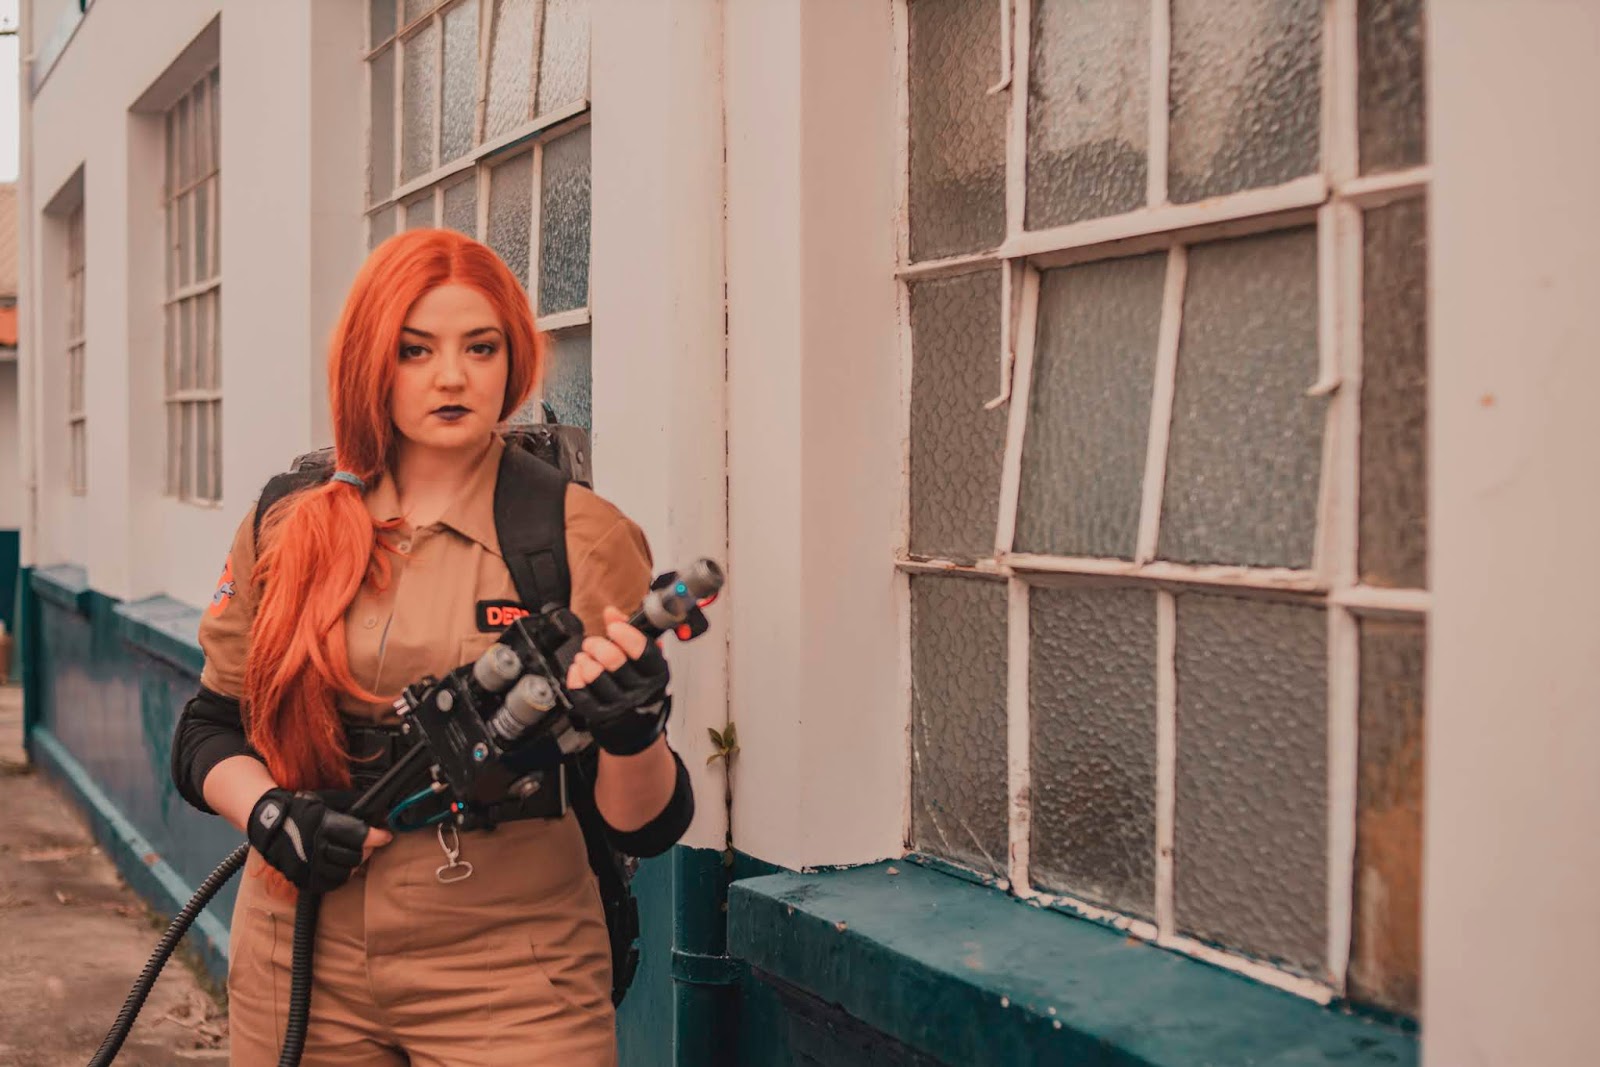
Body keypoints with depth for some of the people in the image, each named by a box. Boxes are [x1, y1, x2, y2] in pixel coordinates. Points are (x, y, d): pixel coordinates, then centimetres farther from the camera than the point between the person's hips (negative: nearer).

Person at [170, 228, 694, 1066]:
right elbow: (206, 731, 10)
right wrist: (267, 814, -10)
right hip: (298, 976, 3)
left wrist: (631, 734, -29)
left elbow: (647, 827, -8)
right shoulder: (287, 526, 2)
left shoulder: (584, 540, -7)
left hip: (509, 986, -2)